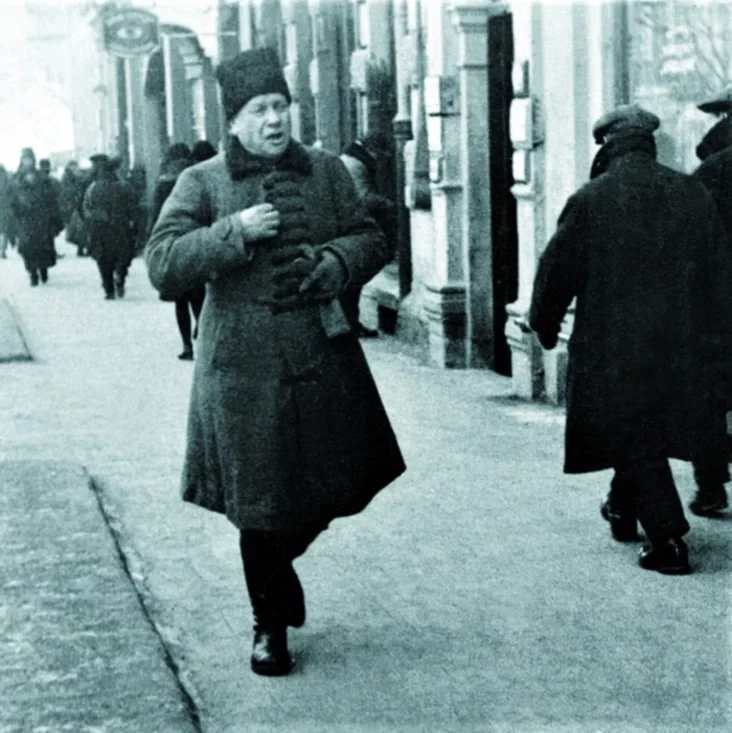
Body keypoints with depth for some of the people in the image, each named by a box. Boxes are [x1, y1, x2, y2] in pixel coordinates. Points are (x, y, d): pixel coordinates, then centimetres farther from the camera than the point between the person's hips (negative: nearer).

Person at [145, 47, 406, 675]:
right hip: (244, 366, -3)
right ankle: (270, 625, 22)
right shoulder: (202, 183, 0)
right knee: (260, 506, 1)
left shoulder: (326, 171, 8)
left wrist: (333, 261, -10)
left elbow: (372, 241, 11)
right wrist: (235, 233, -19)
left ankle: (280, 564, 42)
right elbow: (162, 265, -9)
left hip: (323, 357, 3)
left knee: (336, 484, 10)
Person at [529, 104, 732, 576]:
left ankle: (668, 540, -3)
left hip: (612, 346, -4)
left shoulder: (590, 200, -10)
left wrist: (545, 324, 12)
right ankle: (624, 509, 39)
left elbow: (558, 269, -4)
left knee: (636, 438, 3)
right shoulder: (694, 195, 2)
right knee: (647, 430, 22)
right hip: (678, 345, 5)